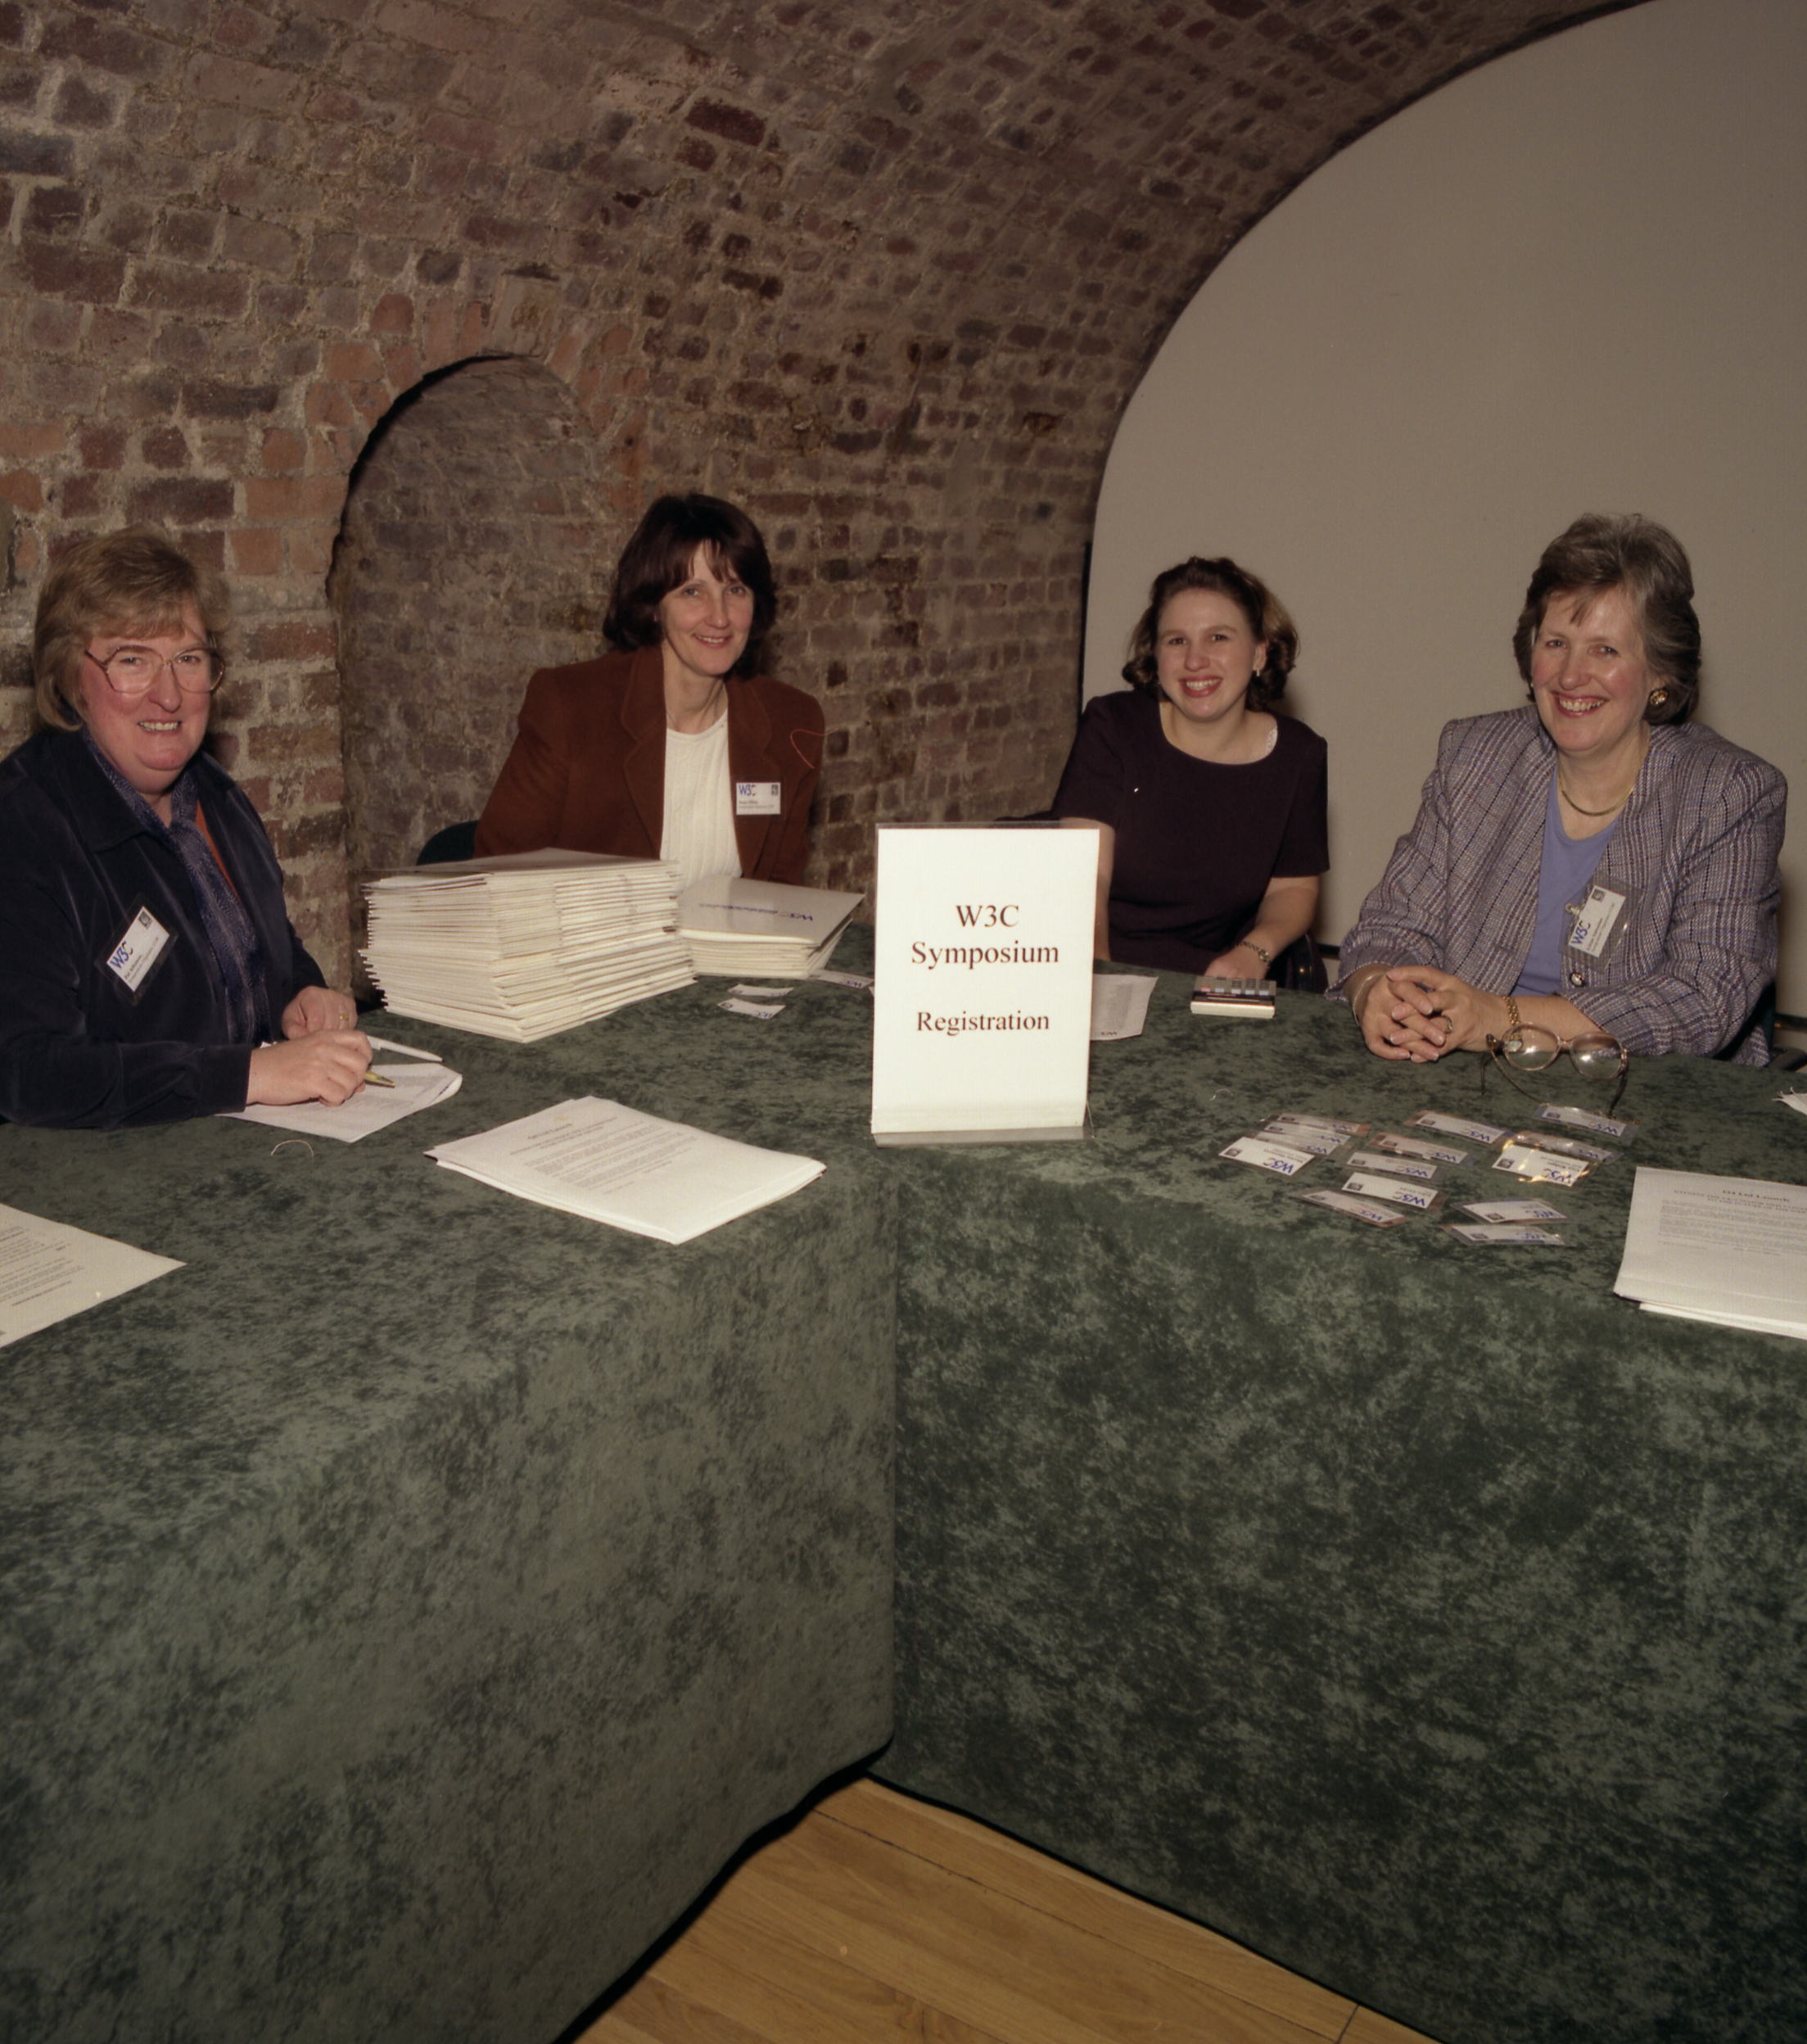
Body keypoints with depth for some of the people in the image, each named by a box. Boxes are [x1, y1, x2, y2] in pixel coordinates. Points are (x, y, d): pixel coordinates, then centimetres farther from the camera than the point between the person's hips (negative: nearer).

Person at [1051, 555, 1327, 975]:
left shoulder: (1297, 755, 1)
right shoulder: (1111, 728, -4)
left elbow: (1293, 888, 11)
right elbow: (1087, 873, -11)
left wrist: (1255, 952, -11)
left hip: (1211, 988, 4)